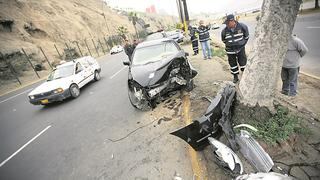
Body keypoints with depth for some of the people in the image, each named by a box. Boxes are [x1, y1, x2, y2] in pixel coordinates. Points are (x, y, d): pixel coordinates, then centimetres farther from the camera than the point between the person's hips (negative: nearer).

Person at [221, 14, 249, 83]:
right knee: (233, 64, 10)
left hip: (240, 49, -1)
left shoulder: (241, 26, -12)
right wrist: (229, 45, 5)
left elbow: (246, 36, 6)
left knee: (243, 62, 6)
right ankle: (235, 77, 28)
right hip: (230, 51, 1)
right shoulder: (224, 31, -12)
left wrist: (243, 43, 5)